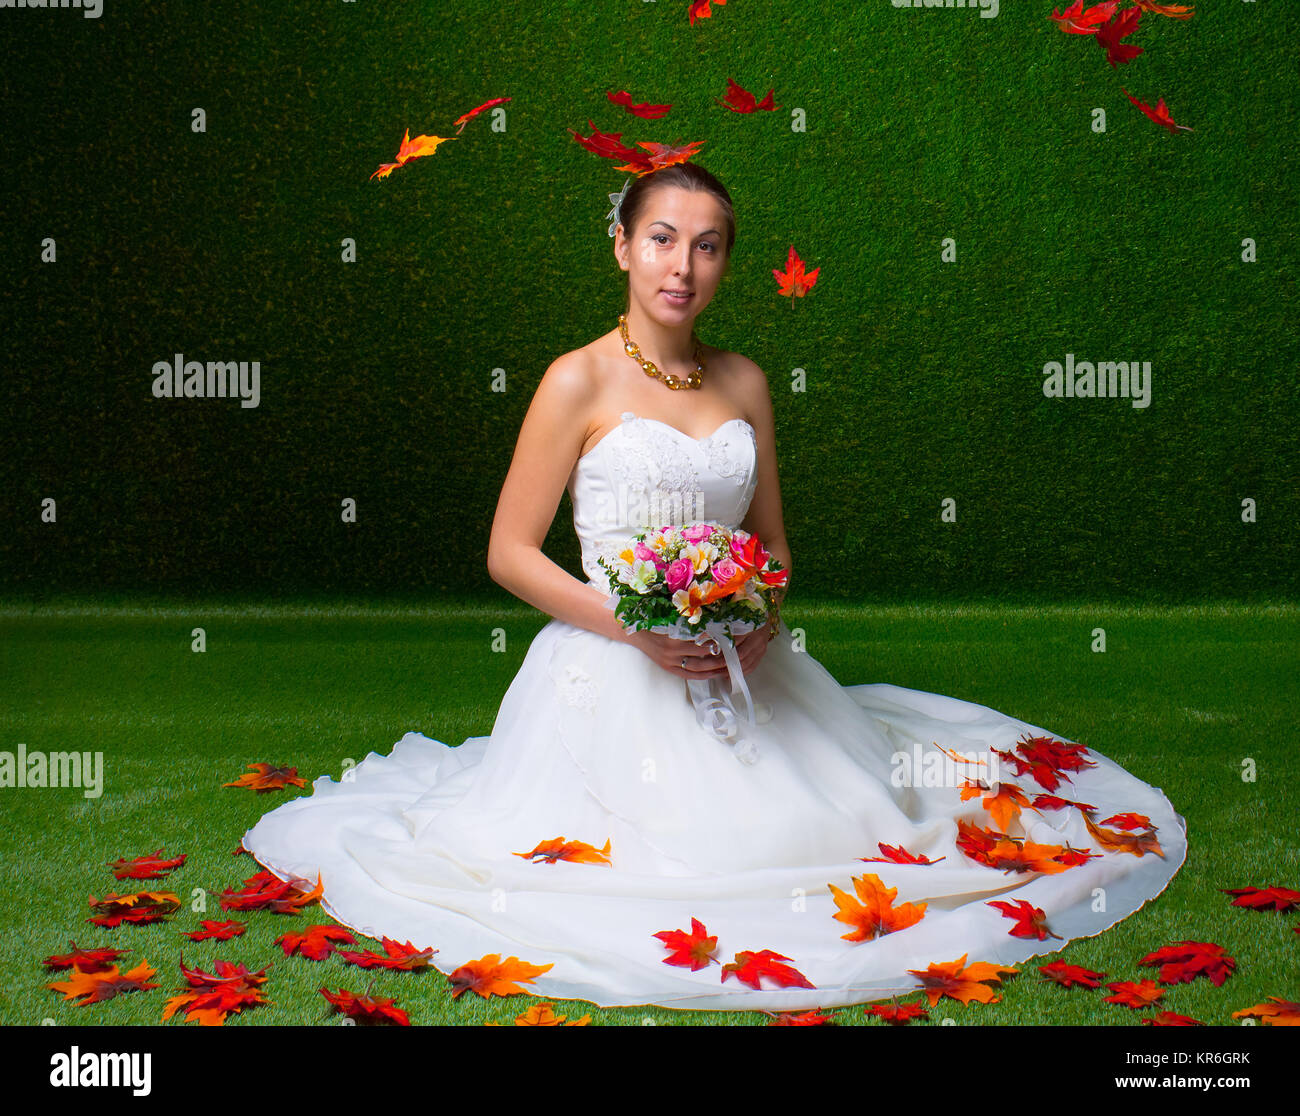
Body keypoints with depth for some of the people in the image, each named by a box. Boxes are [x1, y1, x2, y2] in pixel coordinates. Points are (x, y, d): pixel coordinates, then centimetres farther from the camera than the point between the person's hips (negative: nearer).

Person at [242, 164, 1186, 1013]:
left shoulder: (744, 383, 10)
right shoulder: (579, 382, -5)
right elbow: (510, 554, -4)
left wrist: (761, 622, -5)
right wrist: (636, 628, -16)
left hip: (743, 669, 5)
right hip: (616, 673, -5)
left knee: (841, 819, -8)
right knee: (666, 858, -19)